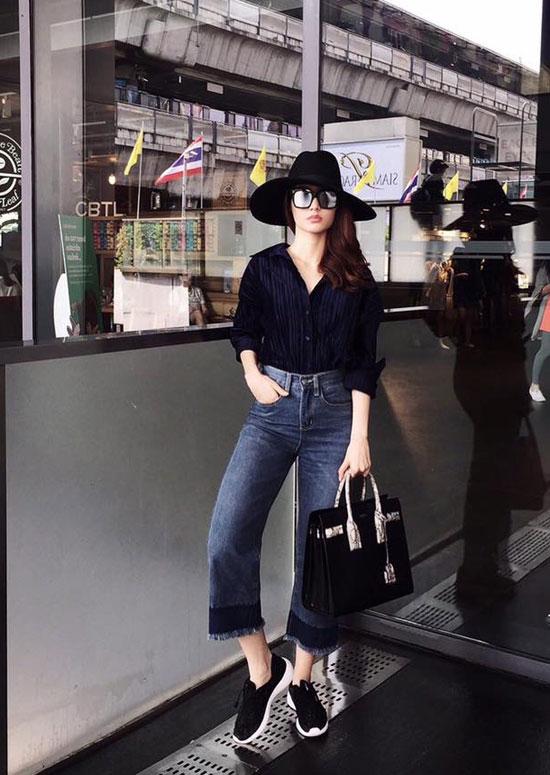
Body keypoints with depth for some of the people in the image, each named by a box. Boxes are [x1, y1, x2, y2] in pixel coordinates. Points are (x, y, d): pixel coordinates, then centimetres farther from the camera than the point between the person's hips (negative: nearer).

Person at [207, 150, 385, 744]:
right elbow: (243, 329, 17)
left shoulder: (356, 278, 4)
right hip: (273, 409, 0)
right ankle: (262, 672, -1)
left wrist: (360, 438, -5)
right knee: (226, 538, -17)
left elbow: (363, 362, 2)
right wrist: (253, 375, -4)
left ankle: (301, 677, 20)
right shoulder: (264, 267, 4)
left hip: (334, 412, 0)